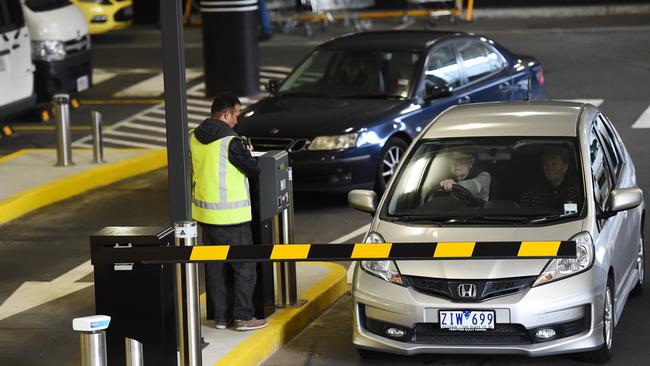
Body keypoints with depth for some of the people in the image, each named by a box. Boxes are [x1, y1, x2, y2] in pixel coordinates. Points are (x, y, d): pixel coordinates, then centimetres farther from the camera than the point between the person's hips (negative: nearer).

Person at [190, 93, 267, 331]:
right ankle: (243, 317, 5)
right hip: (230, 215, -7)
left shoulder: (194, 138, 3)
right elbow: (253, 169, -9)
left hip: (204, 213, 7)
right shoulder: (230, 141, -18)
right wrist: (246, 154, 12)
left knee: (215, 267, 14)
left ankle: (221, 316, 18)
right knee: (244, 266, 3)